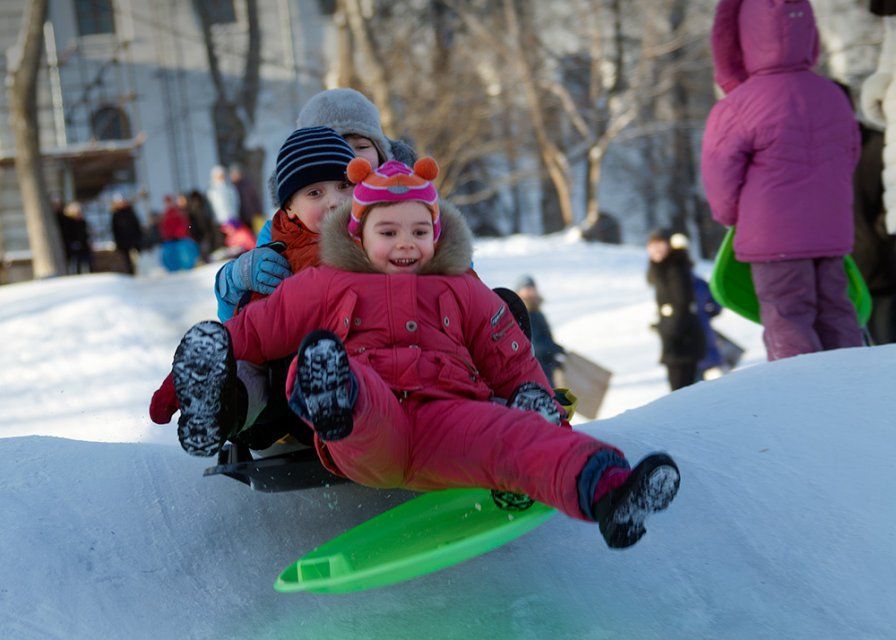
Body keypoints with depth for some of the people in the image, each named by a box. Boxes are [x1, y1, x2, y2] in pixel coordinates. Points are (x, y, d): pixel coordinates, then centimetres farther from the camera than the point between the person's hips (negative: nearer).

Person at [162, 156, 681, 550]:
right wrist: (216, 349, 13)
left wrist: (535, 395, 9)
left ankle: (606, 491, -61)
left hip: (448, 419, 2)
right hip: (364, 438, -1)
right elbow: (257, 328, 27)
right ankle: (332, 407, -74)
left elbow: (512, 361, 28)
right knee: (327, 368, -37)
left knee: (516, 435, -33)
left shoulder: (464, 292, 30)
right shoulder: (327, 286, 26)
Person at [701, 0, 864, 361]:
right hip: (833, 233, 6)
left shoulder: (737, 107, -13)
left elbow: (720, 173, -6)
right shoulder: (834, 96, 8)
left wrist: (729, 215, 14)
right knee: (835, 312, 13)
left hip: (773, 236, -6)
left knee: (786, 320, -2)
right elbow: (849, 156, 18)